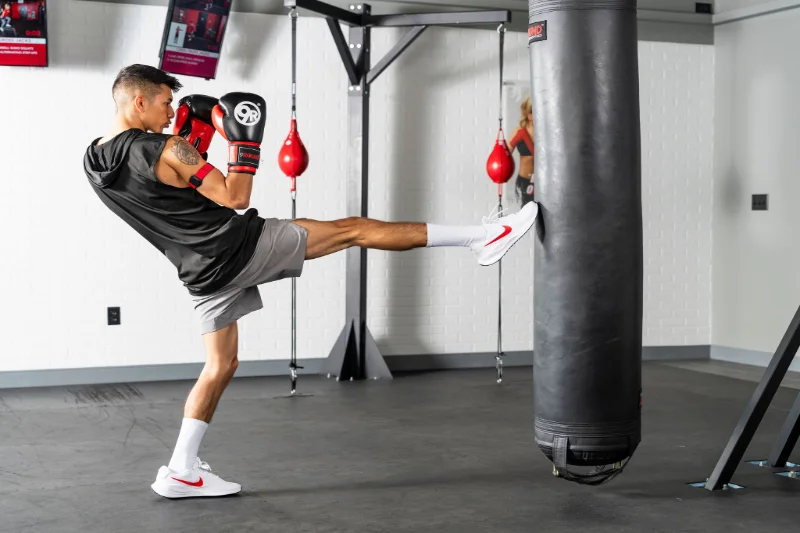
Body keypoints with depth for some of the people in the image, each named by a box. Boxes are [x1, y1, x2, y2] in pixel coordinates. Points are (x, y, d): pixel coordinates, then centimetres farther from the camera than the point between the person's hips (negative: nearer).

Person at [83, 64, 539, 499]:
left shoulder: (96, 162, 7)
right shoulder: (165, 149, -17)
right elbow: (234, 198, -13)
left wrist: (192, 143, 17)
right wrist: (244, 139, -8)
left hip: (203, 271, 8)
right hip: (239, 246, -7)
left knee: (221, 365, 19)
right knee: (353, 231, -3)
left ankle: (181, 472, 16)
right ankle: (482, 237, 0)